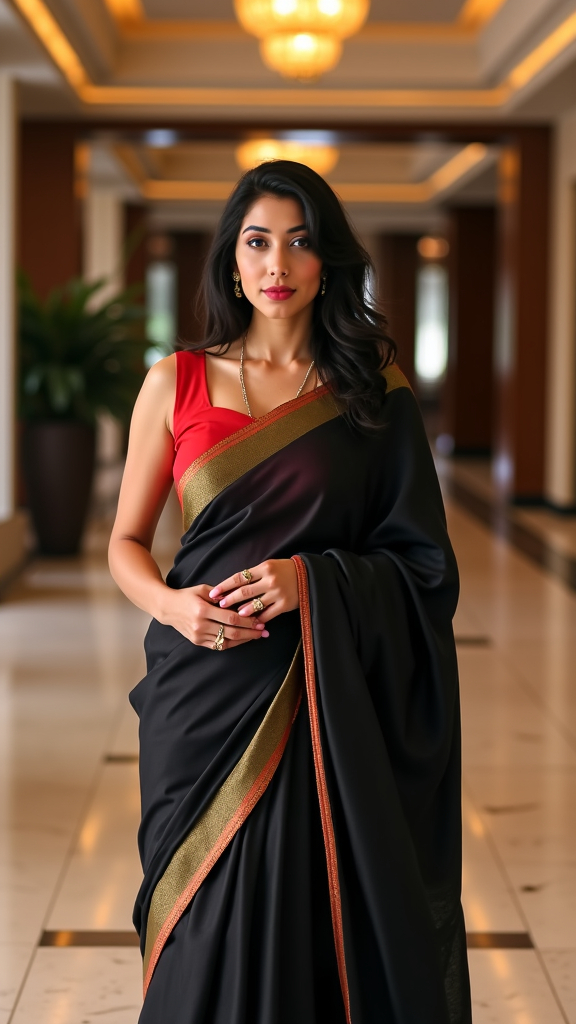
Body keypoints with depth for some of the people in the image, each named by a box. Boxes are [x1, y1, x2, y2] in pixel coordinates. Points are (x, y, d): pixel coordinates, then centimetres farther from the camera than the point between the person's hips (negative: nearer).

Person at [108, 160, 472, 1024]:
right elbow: (126, 543, 8)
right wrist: (171, 603, -13)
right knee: (210, 928, 4)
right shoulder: (179, 382, 5)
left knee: (320, 914, 1)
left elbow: (421, 561, 3)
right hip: (205, 689, 1)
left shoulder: (374, 391, 3)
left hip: (328, 704, 0)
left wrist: (316, 579, -14)